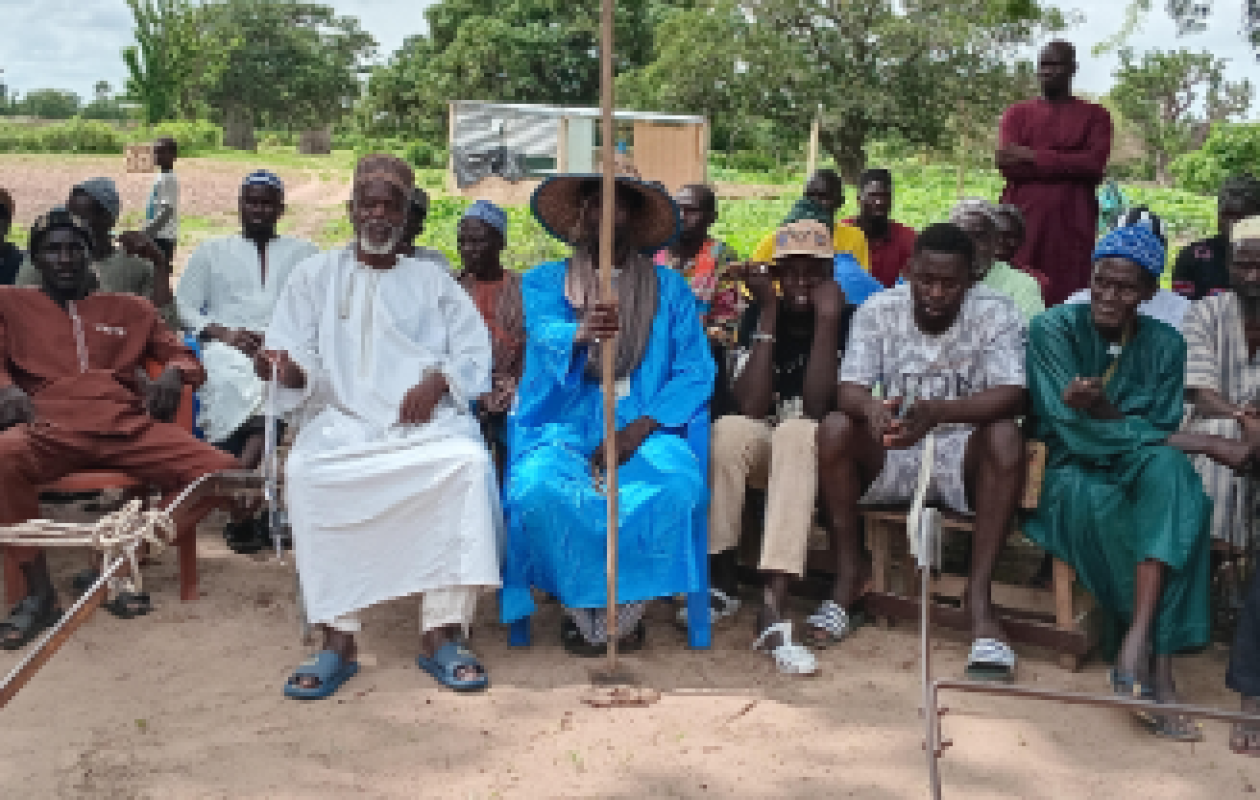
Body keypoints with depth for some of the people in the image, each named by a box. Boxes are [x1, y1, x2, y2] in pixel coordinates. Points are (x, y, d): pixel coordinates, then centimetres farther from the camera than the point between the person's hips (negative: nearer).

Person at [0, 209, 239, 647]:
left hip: (129, 425, 2)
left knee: (221, 470, -23)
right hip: (51, 425, -2)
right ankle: (39, 592, -21)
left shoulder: (130, 309, 27)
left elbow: (183, 357, 25)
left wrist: (172, 374, 2)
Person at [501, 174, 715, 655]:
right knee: (538, 490, -33)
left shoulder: (668, 288, 14)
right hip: (562, 429, 0)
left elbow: (696, 373, 4)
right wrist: (580, 334, -37)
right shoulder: (544, 282, 12)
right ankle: (580, 610, -8)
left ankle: (625, 611, -9)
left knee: (679, 488, -32)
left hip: (642, 429, 0)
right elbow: (546, 334, -11)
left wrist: (641, 426, -12)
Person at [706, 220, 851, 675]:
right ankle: (723, 582, -19)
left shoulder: (846, 319, -5)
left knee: (797, 432, -37)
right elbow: (750, 407, -14)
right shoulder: (758, 316, 1)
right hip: (763, 447, 2)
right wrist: (768, 316, -15)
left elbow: (816, 407, -19)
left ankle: (773, 609, -46)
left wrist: (827, 319, -19)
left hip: (820, 453, -2)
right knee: (730, 429, -32)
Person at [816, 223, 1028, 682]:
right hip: (889, 457, 2)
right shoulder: (878, 311, -2)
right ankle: (849, 572, -10)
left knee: (1005, 437, -32)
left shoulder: (995, 313, -8)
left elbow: (1011, 395, -22)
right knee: (835, 429, -26)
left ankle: (979, 596, -27)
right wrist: (872, 410, -38)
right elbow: (850, 389, -11)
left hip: (961, 455, -1)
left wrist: (937, 412, -40)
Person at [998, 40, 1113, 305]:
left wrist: (1033, 157, -7)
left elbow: (1095, 164, -5)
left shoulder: (1095, 115, 11)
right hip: (1023, 217, 1)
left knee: (1067, 297, -6)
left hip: (1072, 220, -1)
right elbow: (1007, 164, -2)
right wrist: (1070, 164, -5)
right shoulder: (1017, 113, 14)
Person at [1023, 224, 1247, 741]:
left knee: (1169, 467, -32)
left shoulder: (1165, 345, 7)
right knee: (1098, 501, -36)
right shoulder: (1055, 330, -4)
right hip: (1068, 474, -3)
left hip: (1140, 476, 3)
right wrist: (1206, 444, -18)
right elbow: (1077, 432, -15)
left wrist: (1103, 408, -27)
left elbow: (1159, 433, -4)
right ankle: (1160, 669, -29)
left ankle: (1139, 642, -37)